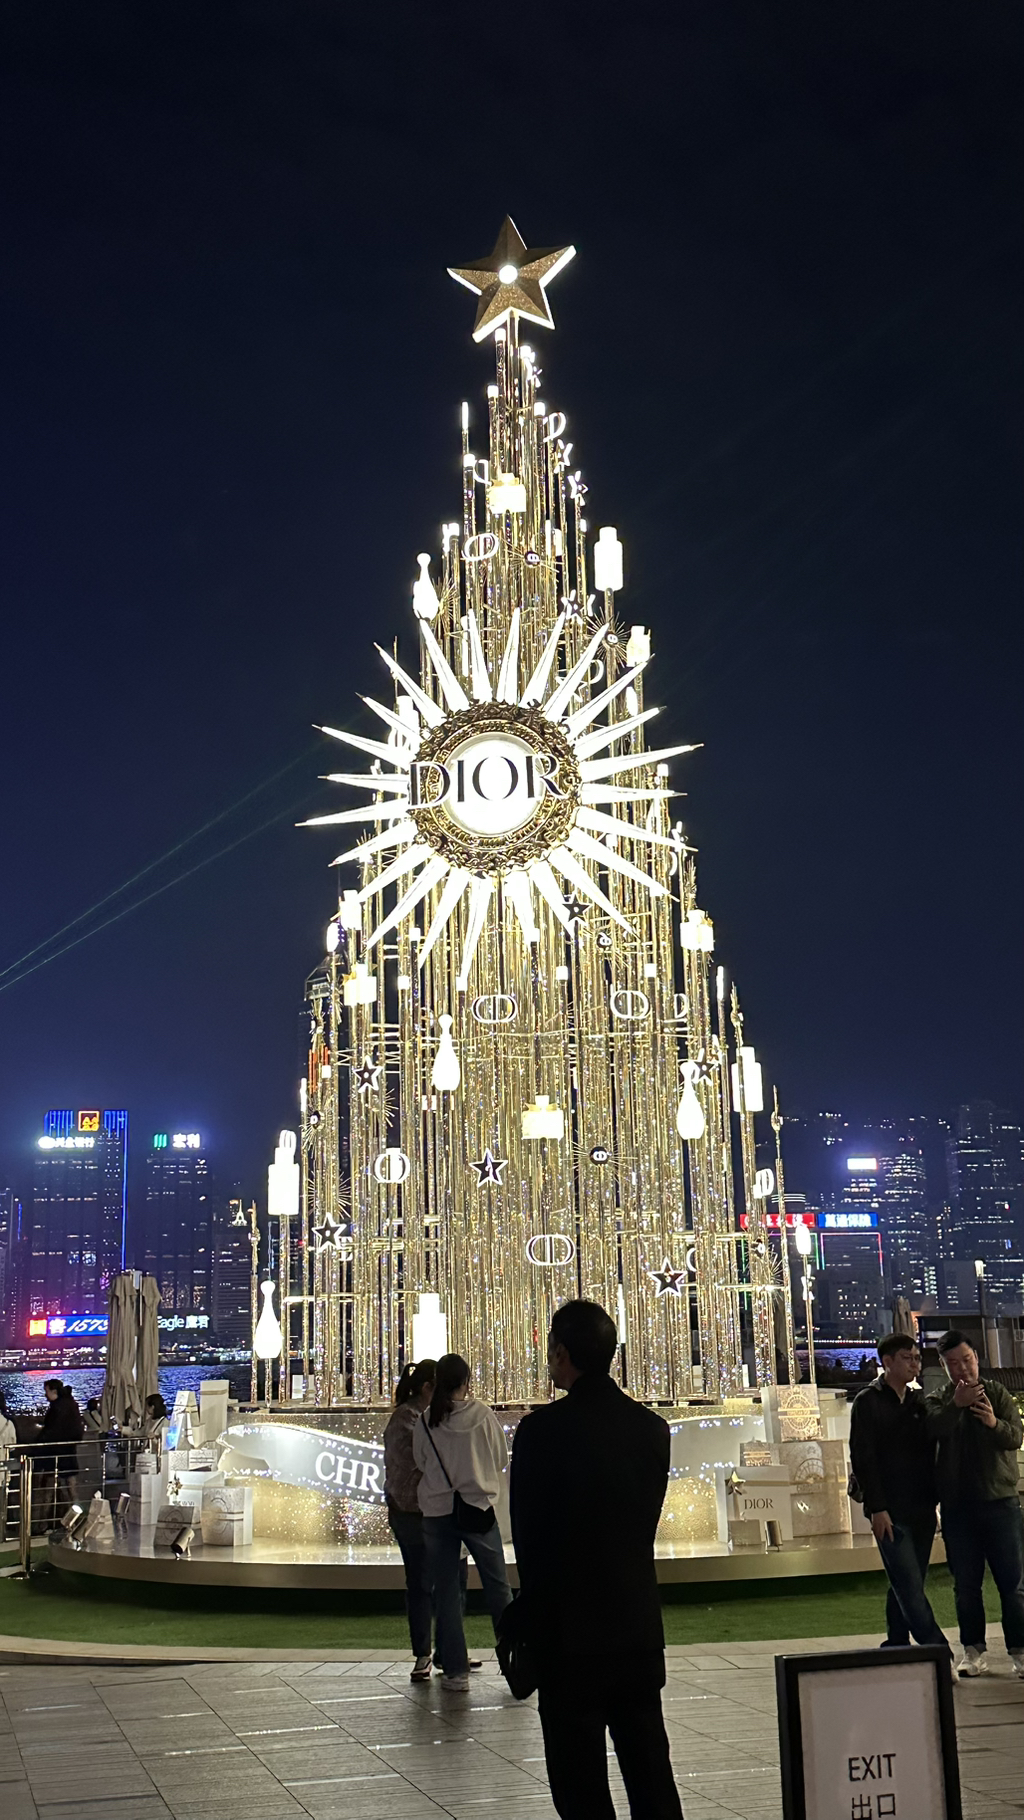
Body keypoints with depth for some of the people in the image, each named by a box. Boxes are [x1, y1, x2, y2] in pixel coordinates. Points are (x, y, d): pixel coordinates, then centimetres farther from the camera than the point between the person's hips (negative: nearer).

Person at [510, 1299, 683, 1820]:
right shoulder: (652, 1427, -1)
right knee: (650, 1775, 15)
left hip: (569, 1627, -5)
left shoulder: (542, 1429, -16)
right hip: (640, 1625, 5)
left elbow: (528, 1536, -8)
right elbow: (647, 1522, 6)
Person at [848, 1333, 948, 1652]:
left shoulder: (919, 1402, 15)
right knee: (909, 1586, -9)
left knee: (906, 1587, 8)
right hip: (890, 1513, -6)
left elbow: (931, 1451, 18)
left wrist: (936, 1499, 5)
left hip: (922, 1509, 6)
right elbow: (862, 1458, -8)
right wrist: (877, 1508, -14)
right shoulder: (868, 1402, -3)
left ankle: (895, 1647, 15)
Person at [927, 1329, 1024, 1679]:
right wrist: (956, 1404, -30)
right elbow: (932, 1428, -16)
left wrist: (994, 1423, -31)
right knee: (966, 1585, 6)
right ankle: (973, 1652, 14)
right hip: (957, 1506, 1)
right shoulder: (938, 1401, 6)